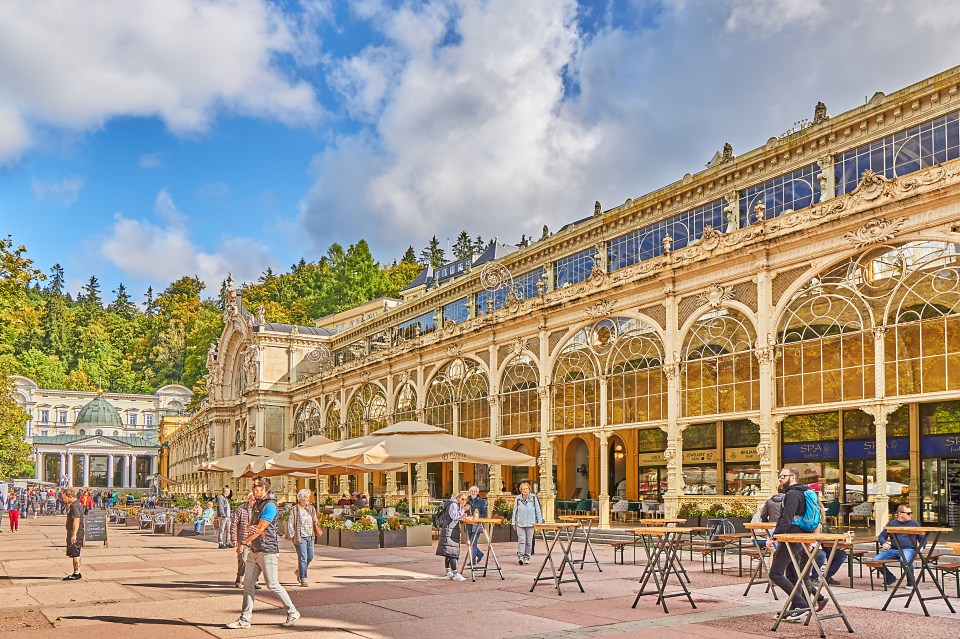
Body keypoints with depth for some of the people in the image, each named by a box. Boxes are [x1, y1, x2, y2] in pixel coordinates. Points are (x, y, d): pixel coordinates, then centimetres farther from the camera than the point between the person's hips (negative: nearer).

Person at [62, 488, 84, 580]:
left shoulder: (75, 506, -19)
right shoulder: (77, 503, 14)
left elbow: (76, 520, -26)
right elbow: (68, 510, 35)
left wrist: (74, 534, -28)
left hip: (75, 533, -11)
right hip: (76, 532, 11)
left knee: (75, 554, -7)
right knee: (75, 554, 16)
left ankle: (76, 574, -4)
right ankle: (77, 573, 23)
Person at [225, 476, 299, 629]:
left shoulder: (270, 506, -16)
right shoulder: (256, 504, 15)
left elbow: (260, 529, -18)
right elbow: (251, 526, 16)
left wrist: (242, 543, -9)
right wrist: (249, 527, -9)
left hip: (268, 551, -9)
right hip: (254, 551, 9)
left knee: (273, 585, -3)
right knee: (248, 584, 5)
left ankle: (293, 613, 10)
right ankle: (244, 619, 10)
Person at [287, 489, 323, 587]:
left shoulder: (311, 509, 10)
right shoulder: (295, 510, -8)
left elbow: (315, 521, 21)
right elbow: (290, 524, -7)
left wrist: (317, 529, 6)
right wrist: (292, 536, -11)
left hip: (310, 537, 6)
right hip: (300, 537, -6)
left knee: (310, 557, 11)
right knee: (303, 558, -7)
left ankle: (299, 571, 34)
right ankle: (303, 579, 1)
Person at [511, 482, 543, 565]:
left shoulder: (534, 498, 2)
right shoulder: (518, 499, 3)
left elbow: (538, 511, 6)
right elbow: (515, 511, 10)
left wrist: (539, 522, 3)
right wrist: (513, 522, 9)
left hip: (530, 523, 1)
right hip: (520, 523, 0)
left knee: (529, 541, 6)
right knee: (521, 540, -10)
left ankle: (527, 557, 16)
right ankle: (520, 556, -10)